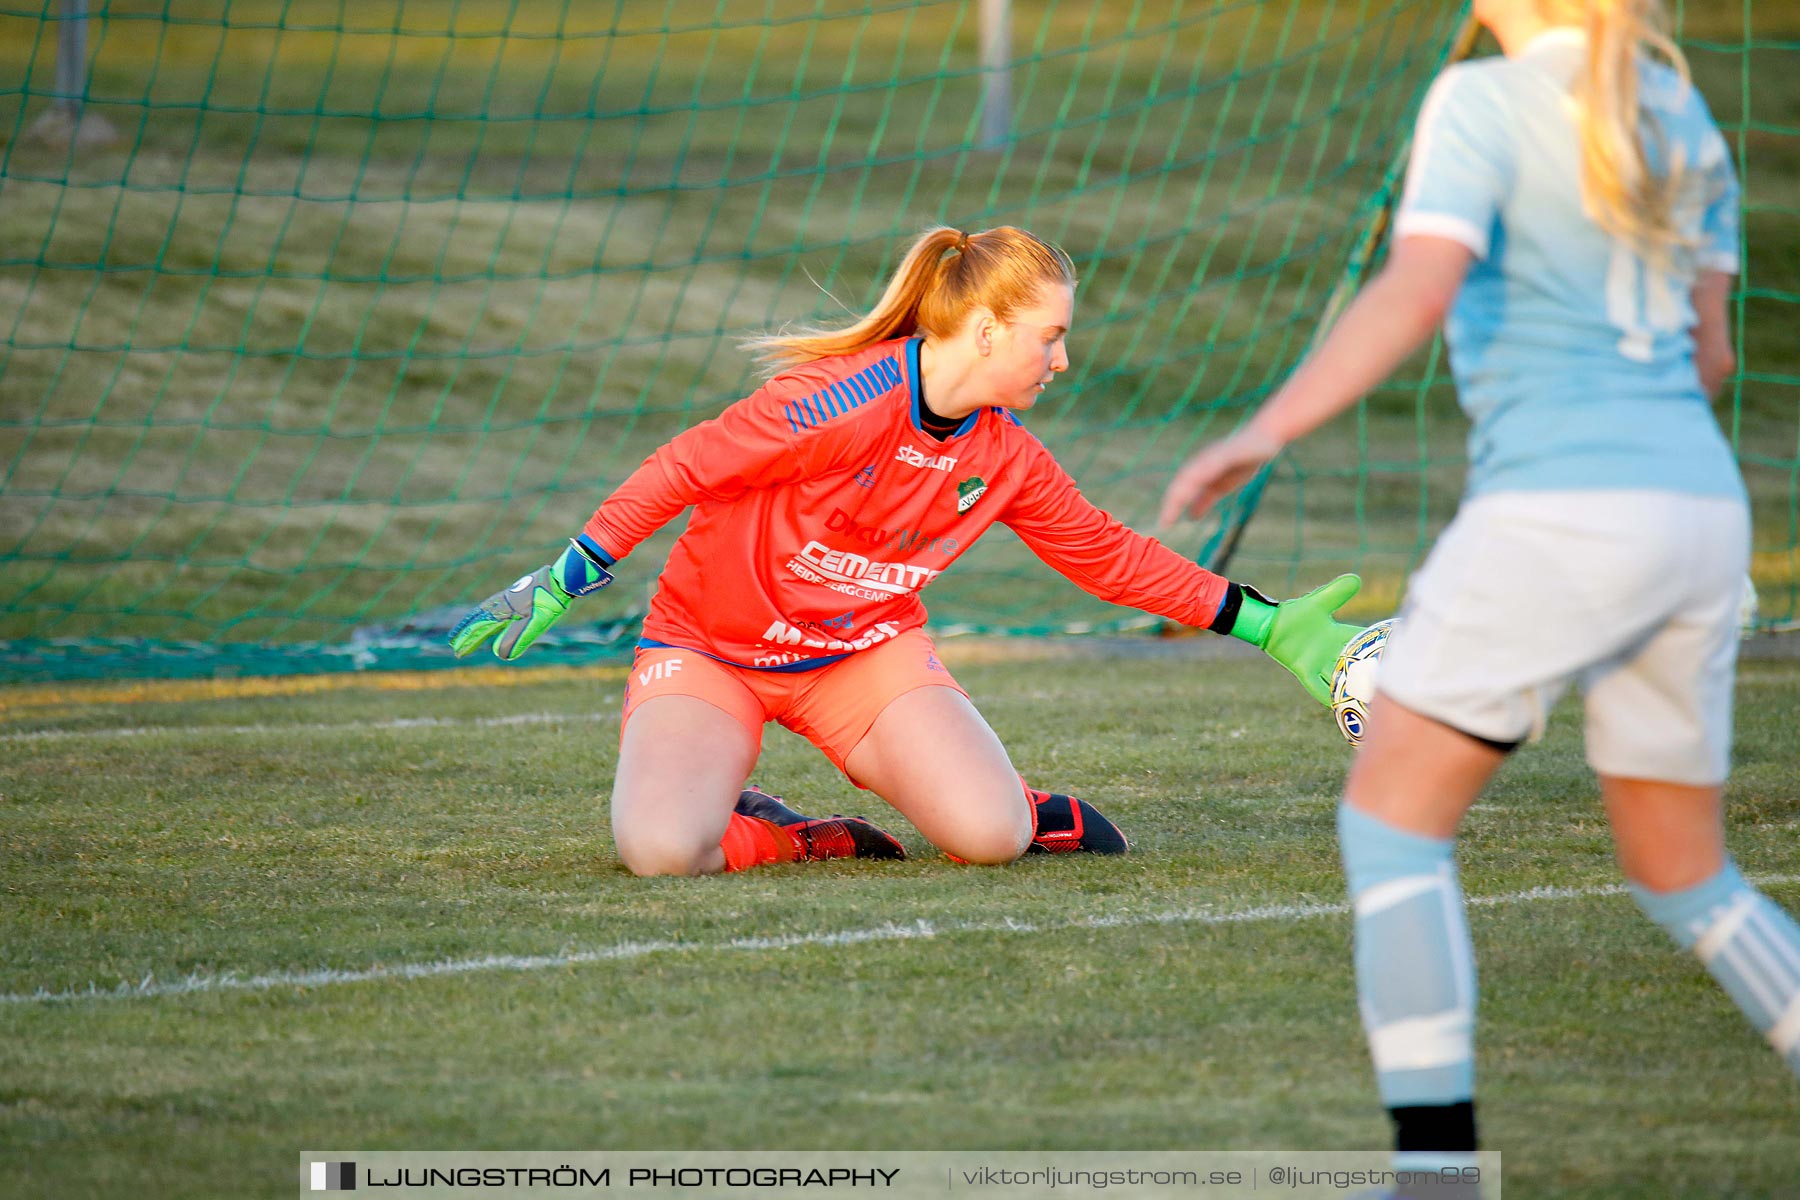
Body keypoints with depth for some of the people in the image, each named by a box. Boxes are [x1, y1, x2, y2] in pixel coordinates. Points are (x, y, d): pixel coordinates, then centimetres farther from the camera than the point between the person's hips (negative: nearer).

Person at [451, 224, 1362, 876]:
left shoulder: (1008, 458, -4)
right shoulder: (849, 400, -27)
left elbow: (1108, 554, 10)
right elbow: (687, 466, -22)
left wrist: (1263, 625, 9)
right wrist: (564, 580, -24)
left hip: (866, 651, 4)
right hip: (708, 648, -4)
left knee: (991, 835, -21)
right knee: (660, 853, -32)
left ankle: (1029, 815, 16)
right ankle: (794, 839, -1)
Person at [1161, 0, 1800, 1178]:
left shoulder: (1485, 102, -4)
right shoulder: (1685, 118, 16)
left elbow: (1418, 291, -19)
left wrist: (1264, 433, -19)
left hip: (1559, 509, -7)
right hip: (1706, 505, 7)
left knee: (1393, 814, 2)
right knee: (1685, 873, 18)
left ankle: (1439, 1153, -7)